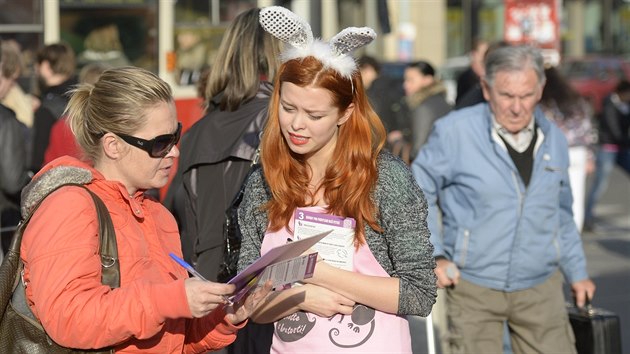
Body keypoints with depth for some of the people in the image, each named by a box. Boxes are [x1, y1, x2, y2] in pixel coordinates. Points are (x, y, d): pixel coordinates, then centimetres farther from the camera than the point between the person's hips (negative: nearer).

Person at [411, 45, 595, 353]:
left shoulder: (554, 139, 6)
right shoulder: (454, 131, -11)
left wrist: (577, 272, 20)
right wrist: (433, 255, -8)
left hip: (540, 287, 4)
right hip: (473, 287, -4)